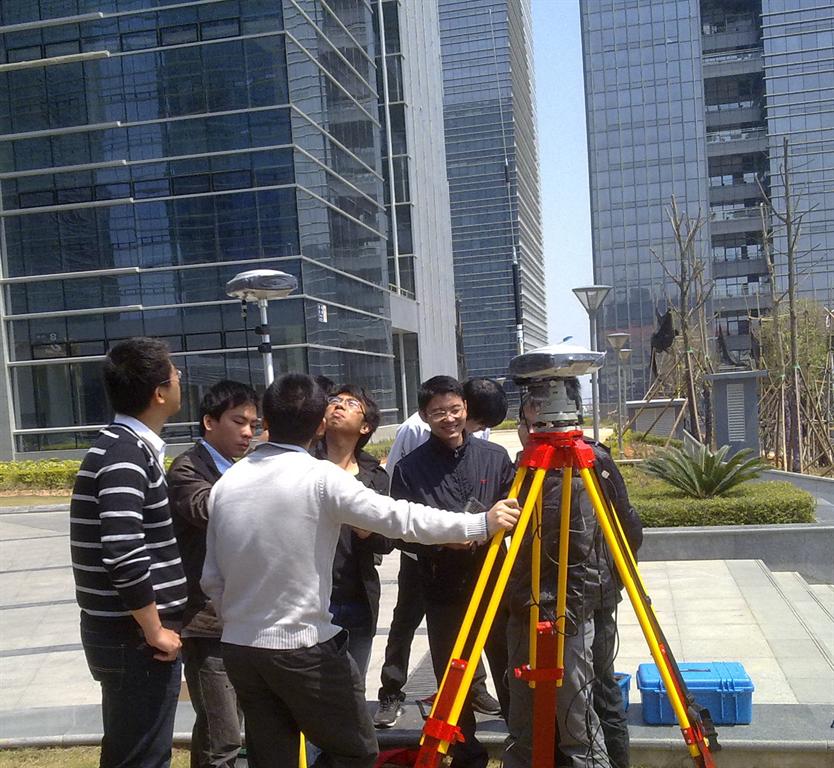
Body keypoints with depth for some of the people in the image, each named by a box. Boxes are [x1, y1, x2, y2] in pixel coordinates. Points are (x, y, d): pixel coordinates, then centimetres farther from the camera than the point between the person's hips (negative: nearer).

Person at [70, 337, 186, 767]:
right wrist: (155, 631, -18)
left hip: (120, 630, 9)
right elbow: (124, 557, -29)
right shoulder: (127, 456, -20)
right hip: (134, 637, -9)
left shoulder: (118, 445, 10)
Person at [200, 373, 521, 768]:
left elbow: (212, 580, 7)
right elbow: (400, 518, -16)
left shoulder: (226, 483, 3)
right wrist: (483, 524, -9)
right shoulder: (322, 477, -14)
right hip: (303, 648, -6)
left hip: (238, 648, 6)